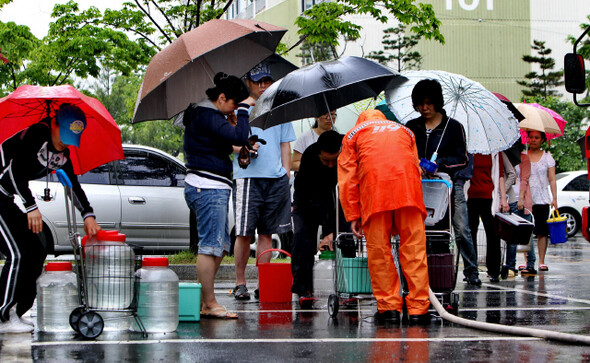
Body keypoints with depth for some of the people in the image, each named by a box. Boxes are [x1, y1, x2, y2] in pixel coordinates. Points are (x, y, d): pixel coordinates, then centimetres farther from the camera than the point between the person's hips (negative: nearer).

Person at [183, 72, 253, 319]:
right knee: (210, 247, -8)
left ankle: (203, 301, 17)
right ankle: (209, 305, -4)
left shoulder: (202, 115, 18)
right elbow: (240, 137, -26)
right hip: (209, 188, -11)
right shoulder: (208, 117, -15)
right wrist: (243, 109, -13)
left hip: (213, 188, 11)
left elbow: (224, 143, 24)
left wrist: (231, 124, 11)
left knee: (220, 246, 14)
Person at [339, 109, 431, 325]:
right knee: (414, 247, 1)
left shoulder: (354, 133, 26)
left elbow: (347, 177, 17)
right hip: (408, 183, 2)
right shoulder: (404, 131, 34)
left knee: (379, 249, 3)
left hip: (373, 182, -2)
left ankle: (389, 307, 3)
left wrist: (353, 216, 14)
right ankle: (418, 309, -1)